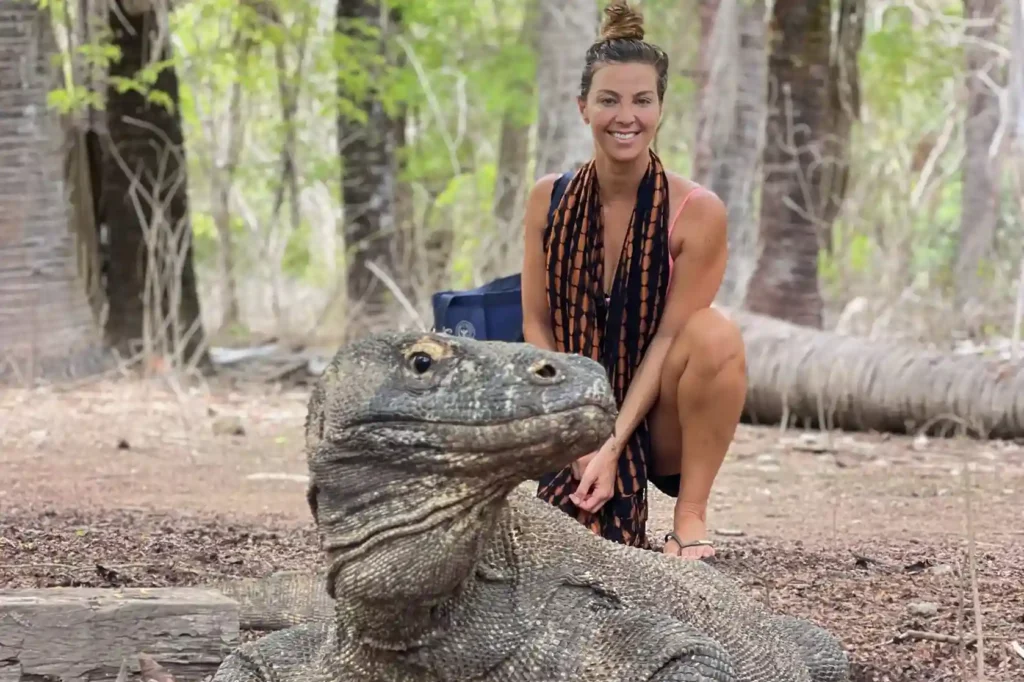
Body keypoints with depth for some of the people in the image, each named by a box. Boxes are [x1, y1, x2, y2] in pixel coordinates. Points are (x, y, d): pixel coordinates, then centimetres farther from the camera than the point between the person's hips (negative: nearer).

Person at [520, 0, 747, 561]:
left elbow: (669, 336, -13)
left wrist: (612, 446, -22)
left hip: (658, 426, -2)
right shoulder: (549, 199, -3)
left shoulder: (696, 212, -11)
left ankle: (691, 516, -20)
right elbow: (537, 324, 0)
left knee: (716, 333, -32)